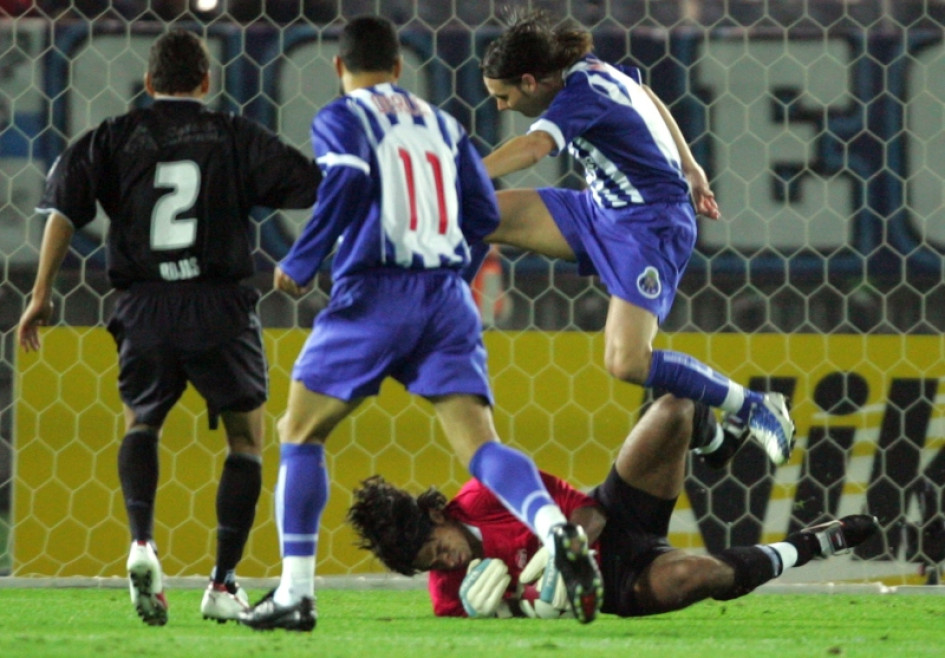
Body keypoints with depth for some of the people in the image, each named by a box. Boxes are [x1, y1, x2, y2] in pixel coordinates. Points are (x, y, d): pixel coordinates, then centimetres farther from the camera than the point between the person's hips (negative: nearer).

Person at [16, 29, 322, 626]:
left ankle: (142, 542, -2)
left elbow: (64, 209, -1)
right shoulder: (237, 137, 6)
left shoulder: (116, 138, 9)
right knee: (246, 437, 13)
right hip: (220, 307, -2)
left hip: (145, 308, 2)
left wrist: (41, 296, 1)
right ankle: (224, 582, 6)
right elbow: (314, 189, -1)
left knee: (141, 424, 24)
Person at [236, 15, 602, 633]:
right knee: (481, 444, -5)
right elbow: (484, 213, 15)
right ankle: (558, 530, -34)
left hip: (374, 296, -4)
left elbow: (346, 185, -15)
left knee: (300, 433, 10)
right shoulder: (442, 124, 19)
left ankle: (296, 593, 4)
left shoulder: (341, 118, 4)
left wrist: (300, 264, -4)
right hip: (447, 297, 4)